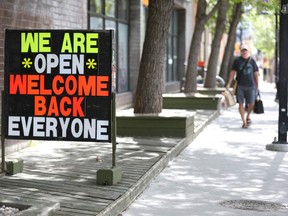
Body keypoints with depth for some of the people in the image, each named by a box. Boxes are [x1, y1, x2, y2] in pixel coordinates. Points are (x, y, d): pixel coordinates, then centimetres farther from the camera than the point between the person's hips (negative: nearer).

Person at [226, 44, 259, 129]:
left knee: (251, 104, 0)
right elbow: (233, 72, 4)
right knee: (241, 104, -1)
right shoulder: (237, 60, 4)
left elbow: (256, 73, 11)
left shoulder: (252, 61, 7)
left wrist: (257, 86, 9)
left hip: (251, 86, 1)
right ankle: (244, 122, 8)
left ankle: (248, 116, 28)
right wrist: (229, 84, -4)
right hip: (240, 86, -1)